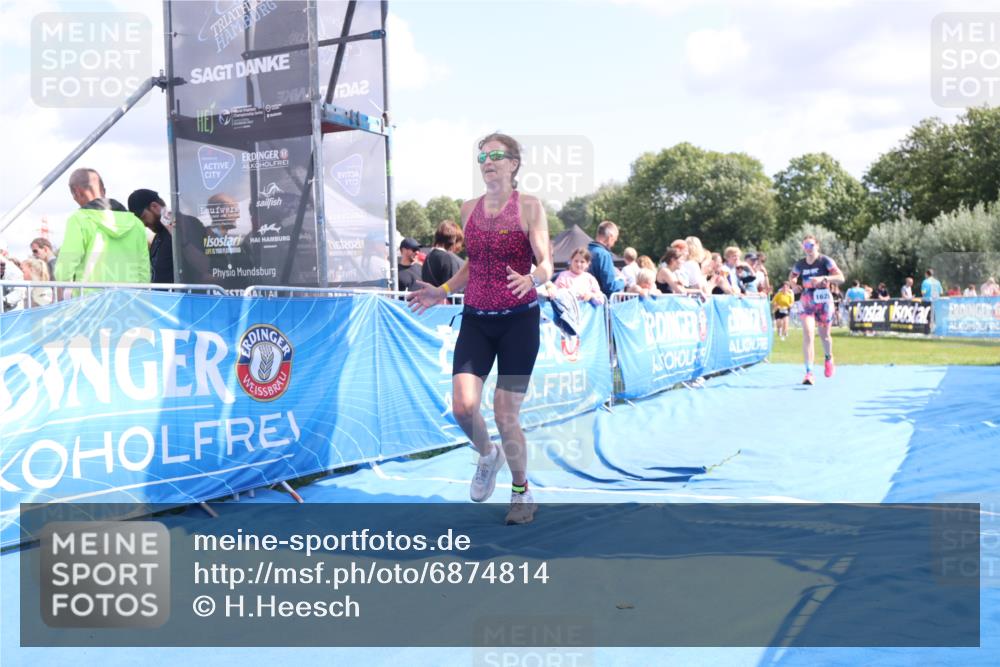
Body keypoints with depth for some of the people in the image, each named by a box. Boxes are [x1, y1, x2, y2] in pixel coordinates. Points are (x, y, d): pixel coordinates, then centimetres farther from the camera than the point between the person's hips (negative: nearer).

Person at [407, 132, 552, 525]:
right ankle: (488, 456, 24)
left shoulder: (529, 206, -5)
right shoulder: (469, 209, 9)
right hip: (475, 319, 4)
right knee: (463, 406, -11)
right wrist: (443, 291, 10)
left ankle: (521, 492, 23)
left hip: (519, 320, -4)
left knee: (505, 415, -2)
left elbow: (546, 265, -12)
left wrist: (531, 279, -33)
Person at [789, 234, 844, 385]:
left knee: (824, 335, 12)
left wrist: (823, 278, -28)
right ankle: (809, 372, -17)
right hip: (806, 302, 1)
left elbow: (841, 277, -13)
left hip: (823, 302, -1)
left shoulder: (825, 261, -6)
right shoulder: (800, 264, 4)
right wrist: (794, 284, -1)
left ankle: (828, 359, 46)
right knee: (807, 335, -14)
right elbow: (792, 276, 23)